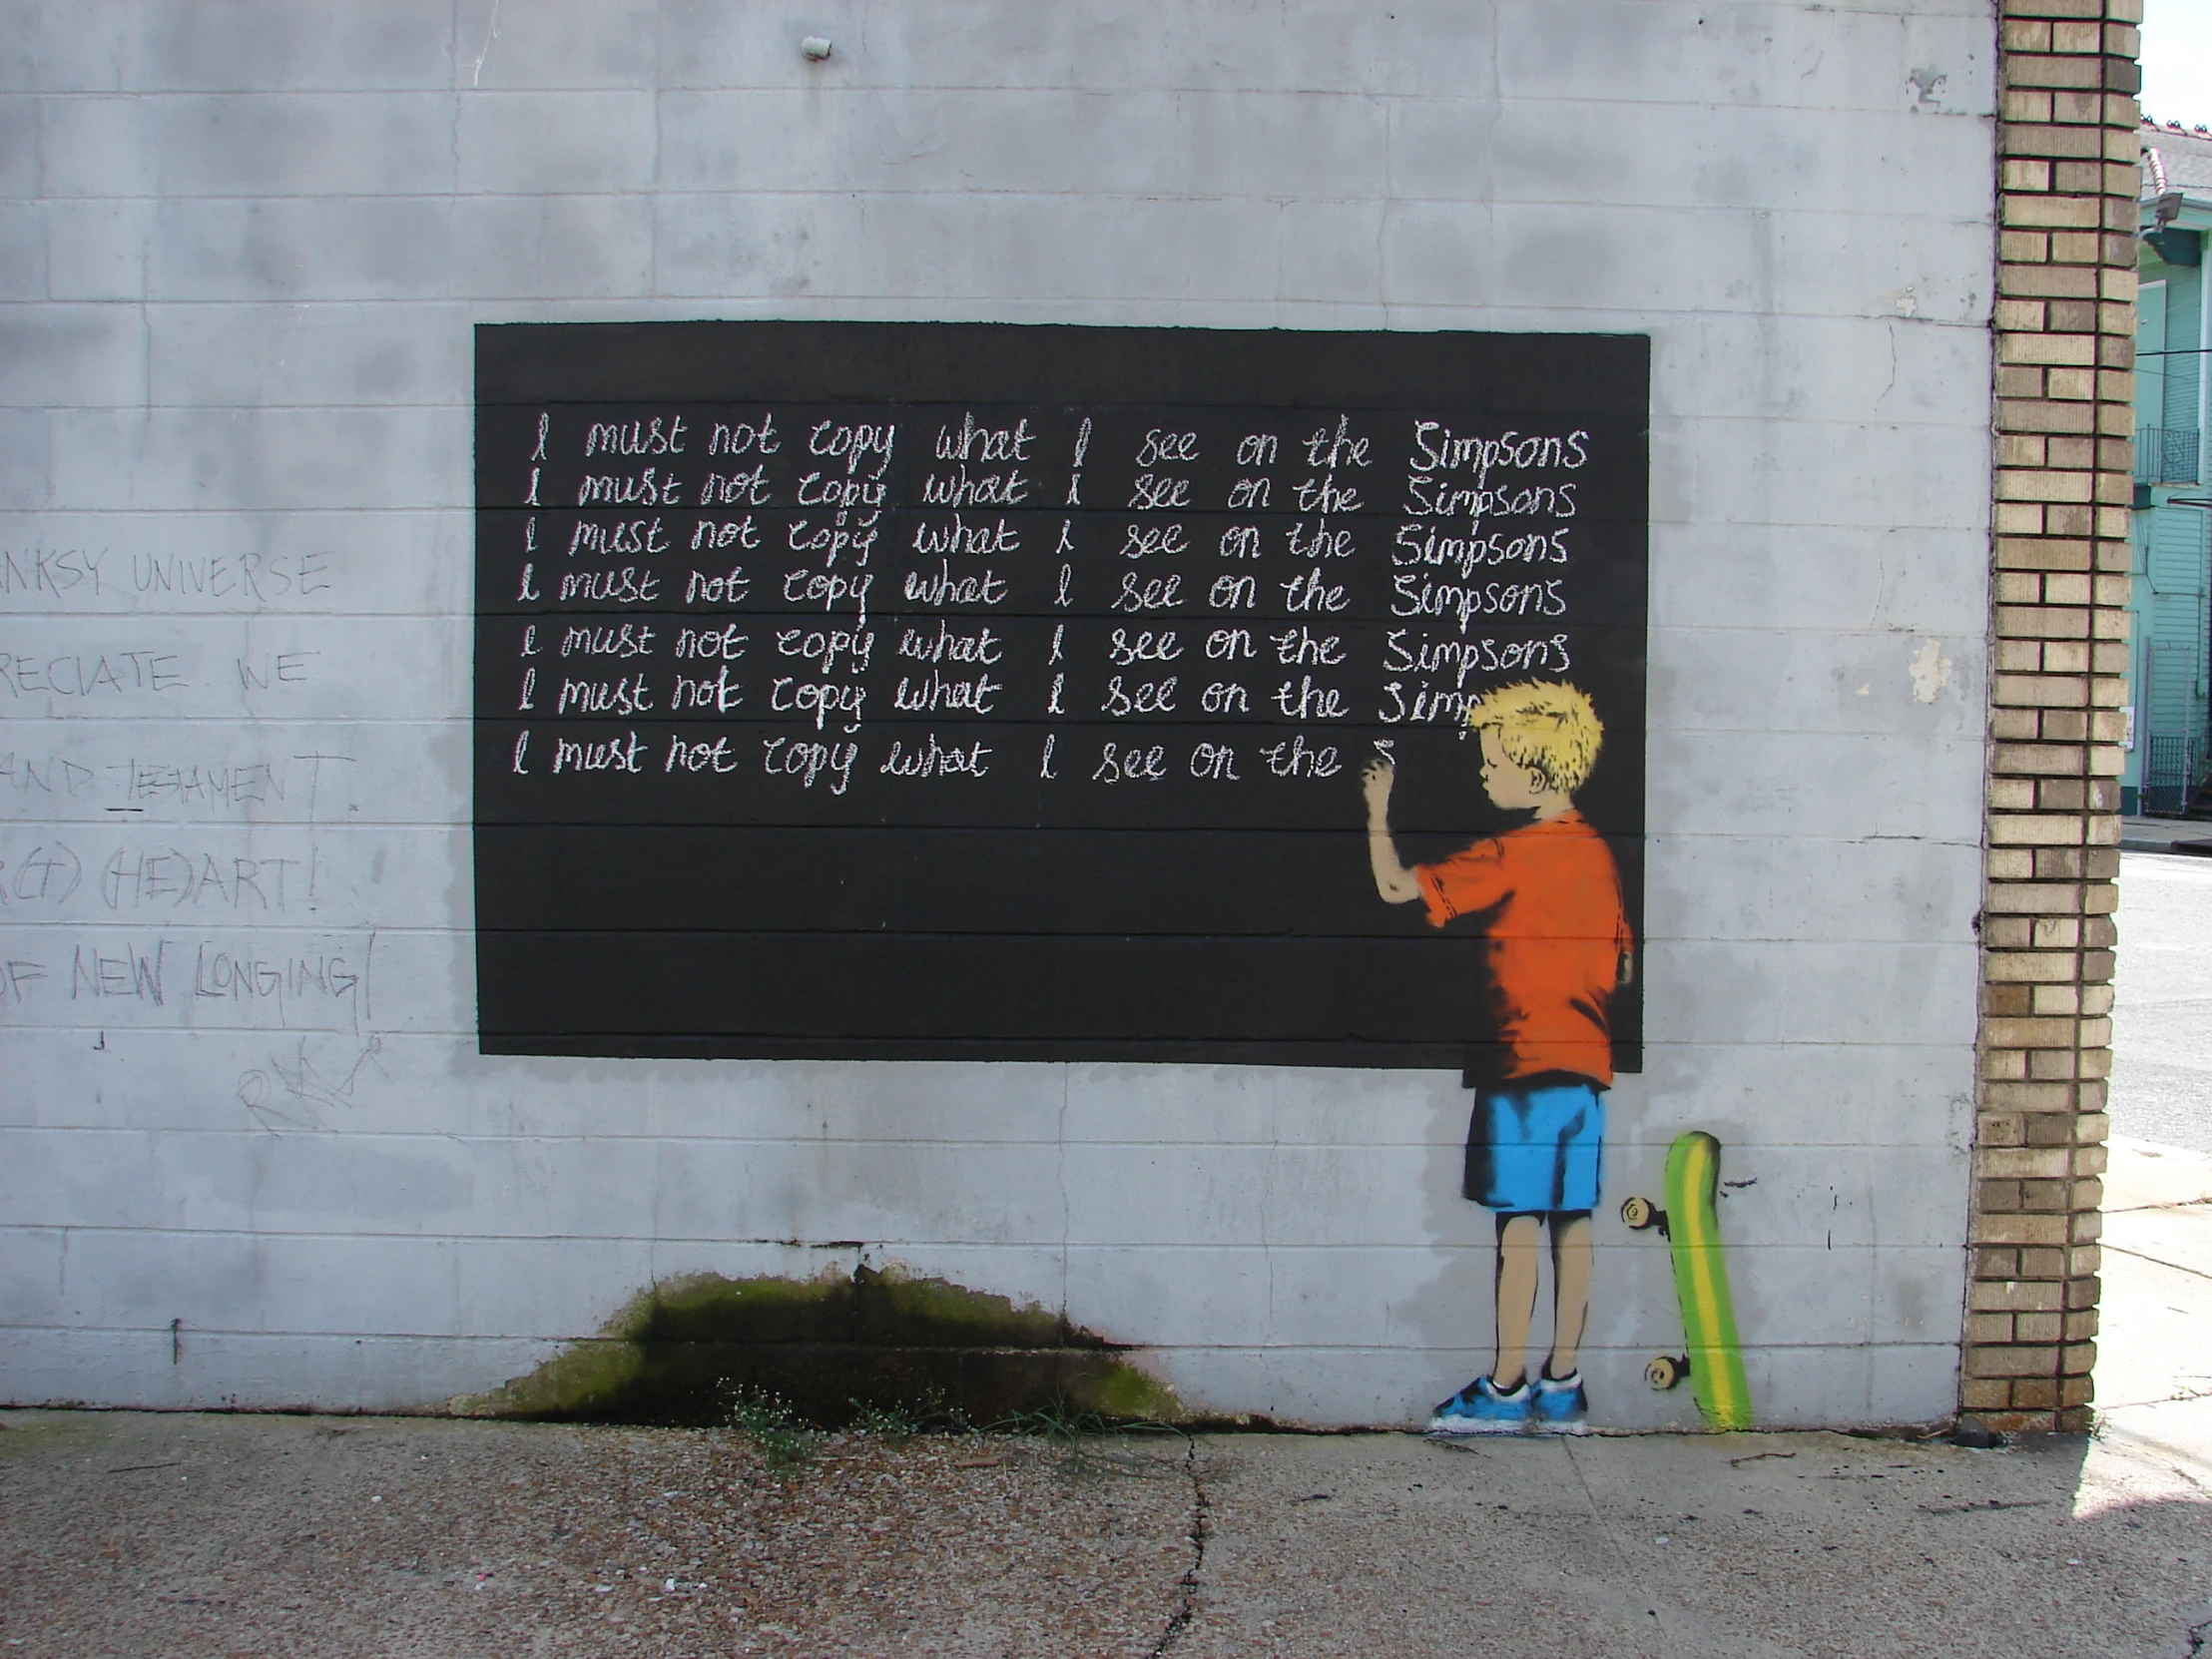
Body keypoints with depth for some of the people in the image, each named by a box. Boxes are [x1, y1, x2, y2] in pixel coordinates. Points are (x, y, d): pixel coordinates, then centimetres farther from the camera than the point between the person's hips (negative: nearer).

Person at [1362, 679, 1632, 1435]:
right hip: (1586, 1062, 7)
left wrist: (1377, 812, 1)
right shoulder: (1599, 854, 9)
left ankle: (1506, 1388, 4)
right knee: (1571, 1223, 8)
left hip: (1526, 1065, -7)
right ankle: (1563, 1386, 14)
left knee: (1520, 1223, -2)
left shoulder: (1511, 856, -13)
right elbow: (1622, 965, 14)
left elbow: (1396, 885, -14)